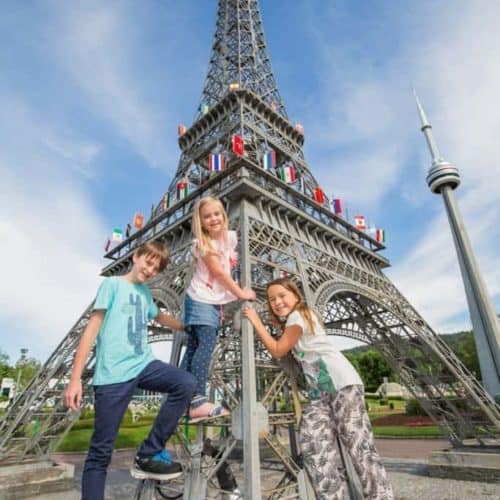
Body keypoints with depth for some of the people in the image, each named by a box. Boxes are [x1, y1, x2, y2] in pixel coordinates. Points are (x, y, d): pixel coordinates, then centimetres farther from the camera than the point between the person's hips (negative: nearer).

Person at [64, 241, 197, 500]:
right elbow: (92, 327, -5)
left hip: (143, 365, 6)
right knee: (101, 450, -1)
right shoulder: (113, 284, 0)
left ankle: (148, 454, -4)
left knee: (186, 383, -18)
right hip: (113, 373, -5)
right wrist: (75, 378, -10)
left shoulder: (145, 292, 18)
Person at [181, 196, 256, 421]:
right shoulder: (201, 243, -13)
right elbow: (218, 272, -16)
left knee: (194, 346, 8)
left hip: (215, 301, 6)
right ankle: (198, 401, -17)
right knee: (206, 344, -16)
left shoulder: (230, 237, 4)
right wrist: (240, 293, -11)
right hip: (200, 300, -6)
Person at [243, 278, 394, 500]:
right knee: (311, 442, -8)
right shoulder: (290, 323, 20)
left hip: (343, 382, -8)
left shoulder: (298, 315, -6)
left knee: (358, 442, -8)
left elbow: (278, 350, -7)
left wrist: (256, 321, 0)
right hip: (319, 391, 8)